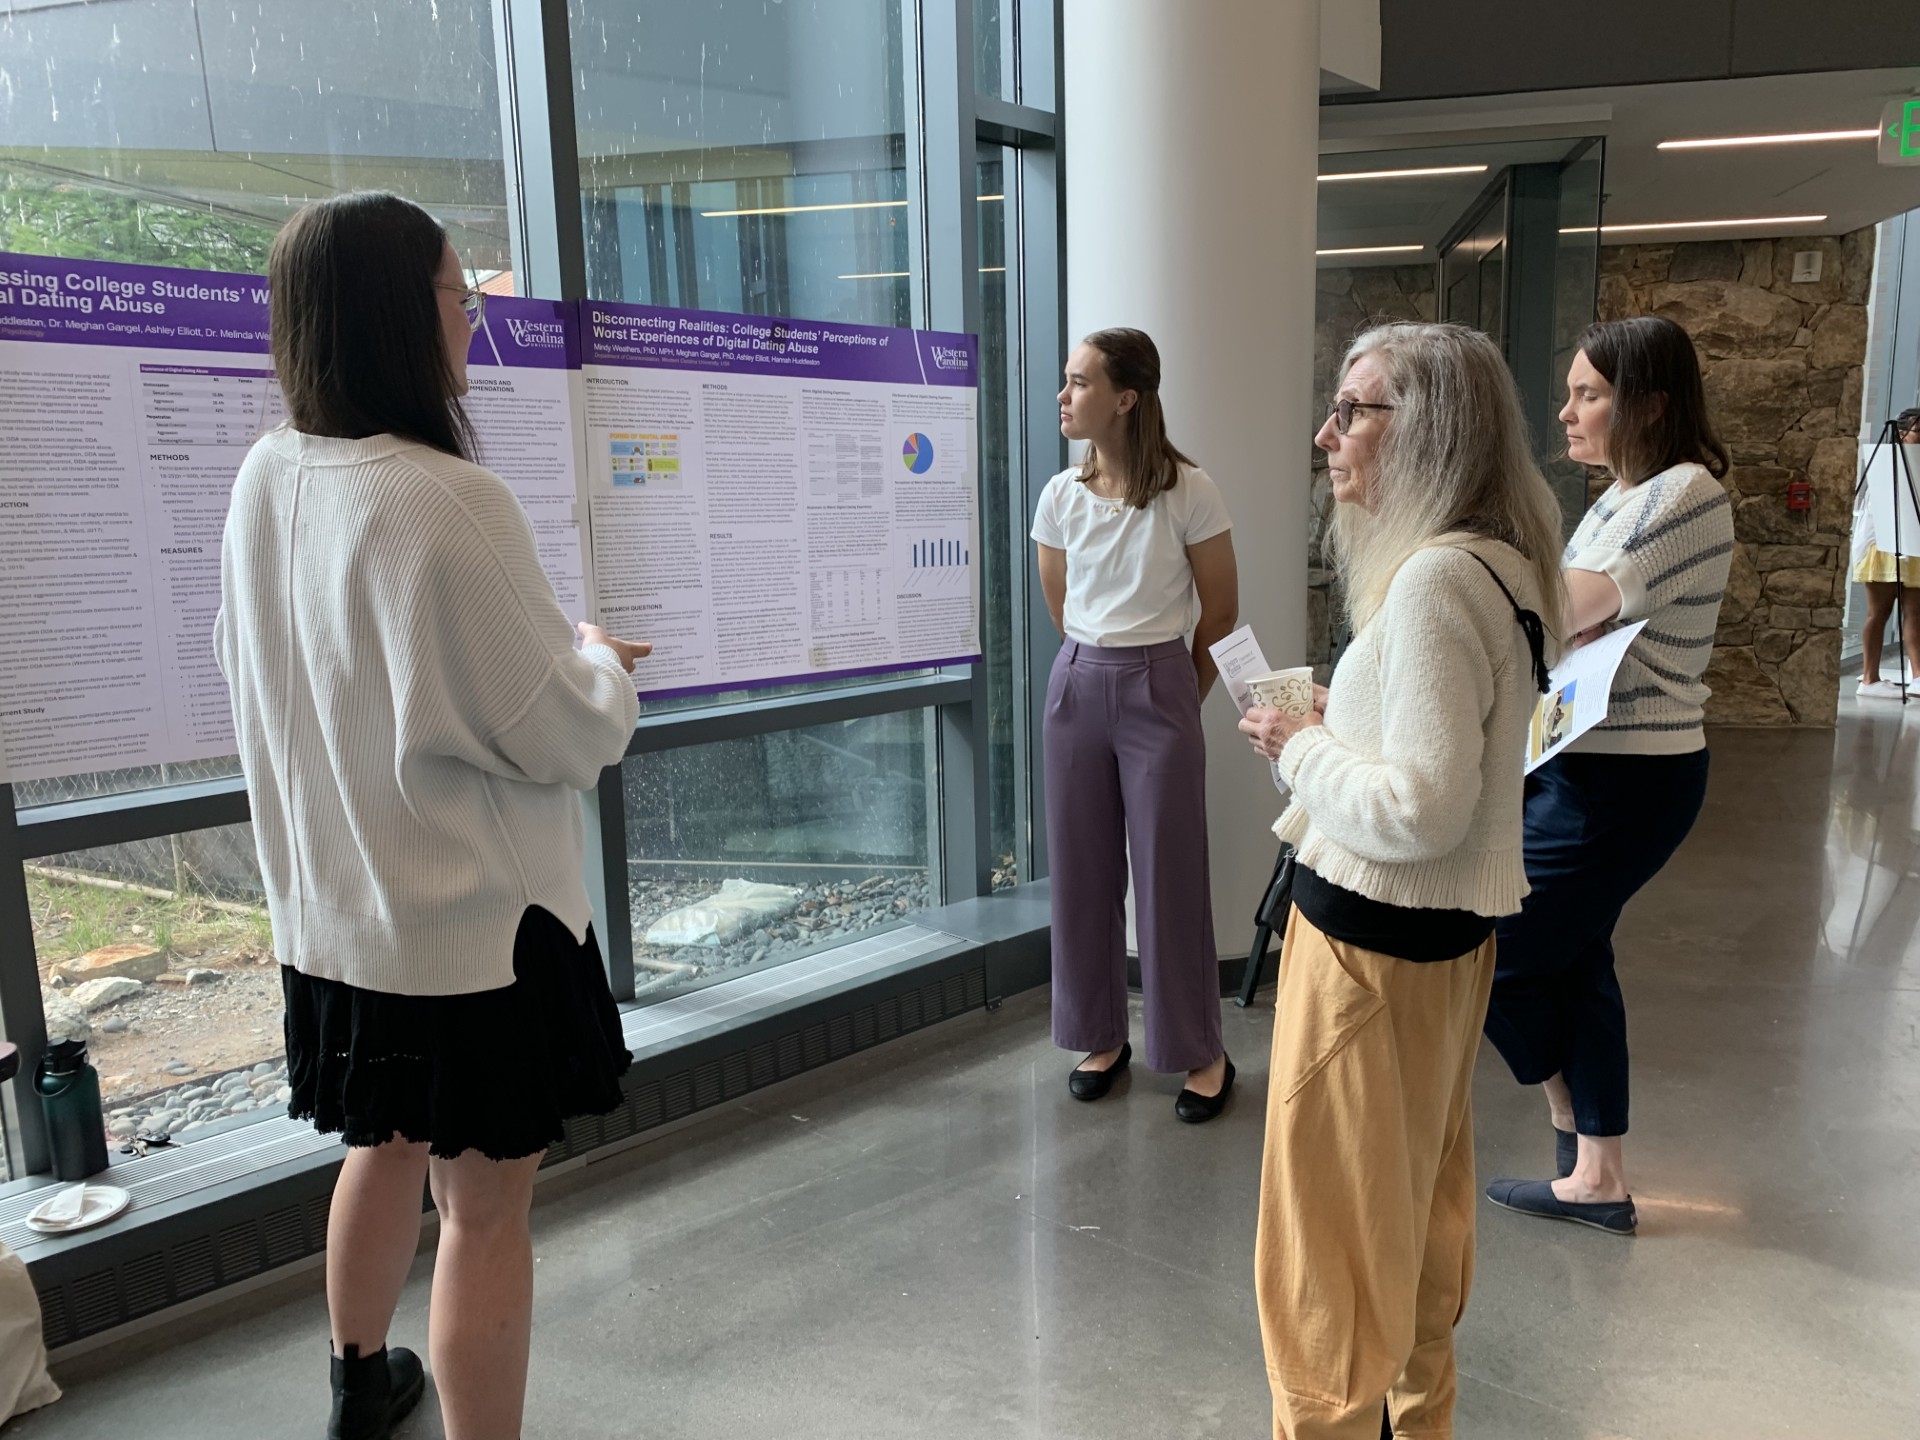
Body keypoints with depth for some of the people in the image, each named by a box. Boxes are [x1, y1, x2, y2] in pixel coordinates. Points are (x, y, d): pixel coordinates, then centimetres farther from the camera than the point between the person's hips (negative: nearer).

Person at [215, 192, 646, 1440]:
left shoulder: (267, 481, -1)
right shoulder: (447, 503, -25)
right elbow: (562, 732, -20)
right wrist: (601, 666, 3)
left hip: (331, 907, 9)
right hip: (472, 921, -8)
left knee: (389, 1142, 28)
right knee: (486, 1206, 7)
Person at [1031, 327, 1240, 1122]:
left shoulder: (1188, 491, -10)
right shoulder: (1062, 493, 1)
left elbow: (1220, 610, -1)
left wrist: (1174, 693, 8)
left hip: (1158, 690, -4)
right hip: (1078, 687, 4)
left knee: (1171, 873, 2)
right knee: (1082, 871, 9)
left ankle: (1201, 1052, 18)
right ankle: (1101, 1036, 26)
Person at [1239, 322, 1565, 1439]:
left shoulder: (1433, 581, -24)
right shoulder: (1501, 568, 7)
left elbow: (1418, 810, -27)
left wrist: (1303, 748, -13)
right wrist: (1342, 721, 8)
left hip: (1375, 944, -10)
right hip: (1451, 930, 10)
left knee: (1332, 1232, 6)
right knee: (1421, 1197, 25)